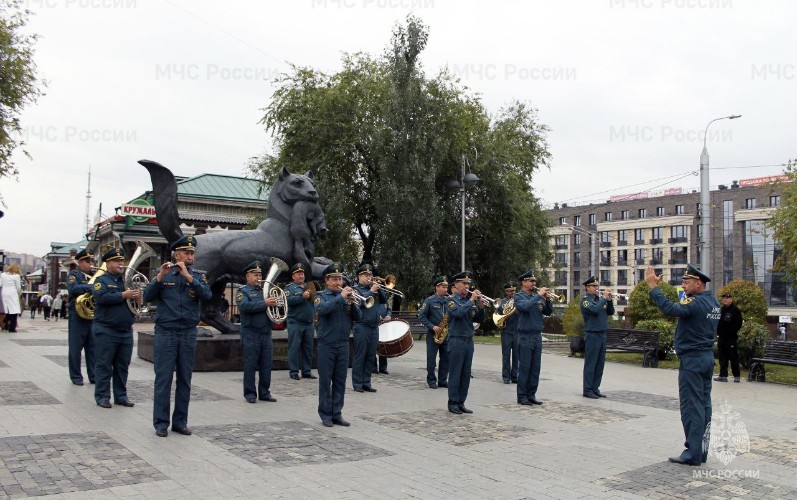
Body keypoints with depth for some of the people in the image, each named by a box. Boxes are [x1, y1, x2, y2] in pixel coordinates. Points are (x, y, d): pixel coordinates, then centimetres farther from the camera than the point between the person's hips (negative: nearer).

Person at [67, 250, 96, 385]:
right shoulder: (73, 275, -1)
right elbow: (73, 289, -21)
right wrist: (92, 287, -28)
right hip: (78, 316, -5)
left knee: (93, 348, 7)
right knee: (76, 348, 3)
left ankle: (94, 376, 13)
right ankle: (76, 377, 11)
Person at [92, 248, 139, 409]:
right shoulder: (101, 280, -2)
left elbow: (140, 295, 15)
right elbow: (101, 298, -19)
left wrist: (137, 297, -8)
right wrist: (123, 295, -20)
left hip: (126, 331, 6)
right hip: (106, 331, -5)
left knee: (122, 366, 11)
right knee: (104, 365, 1)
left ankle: (121, 395, 18)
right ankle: (102, 396, 9)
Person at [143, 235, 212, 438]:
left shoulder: (198, 276, 6)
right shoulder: (164, 274, 4)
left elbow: (207, 295, -12)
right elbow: (147, 296, -5)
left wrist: (187, 276, -20)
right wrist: (160, 277, -18)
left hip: (188, 334, 2)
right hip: (165, 333, -2)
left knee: (185, 379, 7)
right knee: (163, 378, 0)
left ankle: (180, 421, 16)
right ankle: (161, 423, 7)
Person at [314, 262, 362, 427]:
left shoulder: (347, 295, 10)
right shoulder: (321, 296, 0)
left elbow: (358, 316, 3)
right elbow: (322, 309, -23)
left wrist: (352, 303, -15)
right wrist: (341, 297, -25)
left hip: (343, 345, 4)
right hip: (326, 345, -4)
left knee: (340, 382, 8)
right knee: (325, 381, 2)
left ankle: (337, 414, 16)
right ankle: (325, 415, 11)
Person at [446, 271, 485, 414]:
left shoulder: (469, 301, 14)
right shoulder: (452, 300, -5)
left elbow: (479, 319, 11)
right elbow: (458, 312, -25)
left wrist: (480, 306, -5)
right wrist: (471, 300, -19)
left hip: (469, 341, 6)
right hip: (457, 340, -6)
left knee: (466, 374, 8)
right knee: (455, 374, -1)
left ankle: (461, 403, 15)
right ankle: (453, 403, 6)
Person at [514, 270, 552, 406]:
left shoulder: (537, 297, 13)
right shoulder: (519, 296, -3)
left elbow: (548, 312, 8)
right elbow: (525, 306, -24)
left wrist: (547, 299, -7)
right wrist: (538, 295, -21)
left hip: (537, 336, 6)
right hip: (525, 337, -6)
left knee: (535, 368, 7)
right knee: (524, 368, -3)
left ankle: (531, 395, 14)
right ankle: (522, 396, 3)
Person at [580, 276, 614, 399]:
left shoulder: (600, 299, 14)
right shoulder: (585, 300, -7)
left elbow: (611, 312, 9)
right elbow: (595, 310, -23)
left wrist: (609, 299, -4)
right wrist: (604, 298, -16)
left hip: (602, 334, 7)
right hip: (592, 335, -7)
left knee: (600, 364, 9)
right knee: (590, 364, -4)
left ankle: (595, 389, 16)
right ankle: (587, 390, 2)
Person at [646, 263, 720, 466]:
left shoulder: (696, 303, -17)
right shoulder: (714, 303, 11)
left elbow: (671, 309, -31)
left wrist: (653, 286, -26)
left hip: (692, 360, -9)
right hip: (708, 357, 9)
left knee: (691, 407, -5)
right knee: (704, 405, 11)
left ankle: (693, 453, -2)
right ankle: (701, 451, 17)